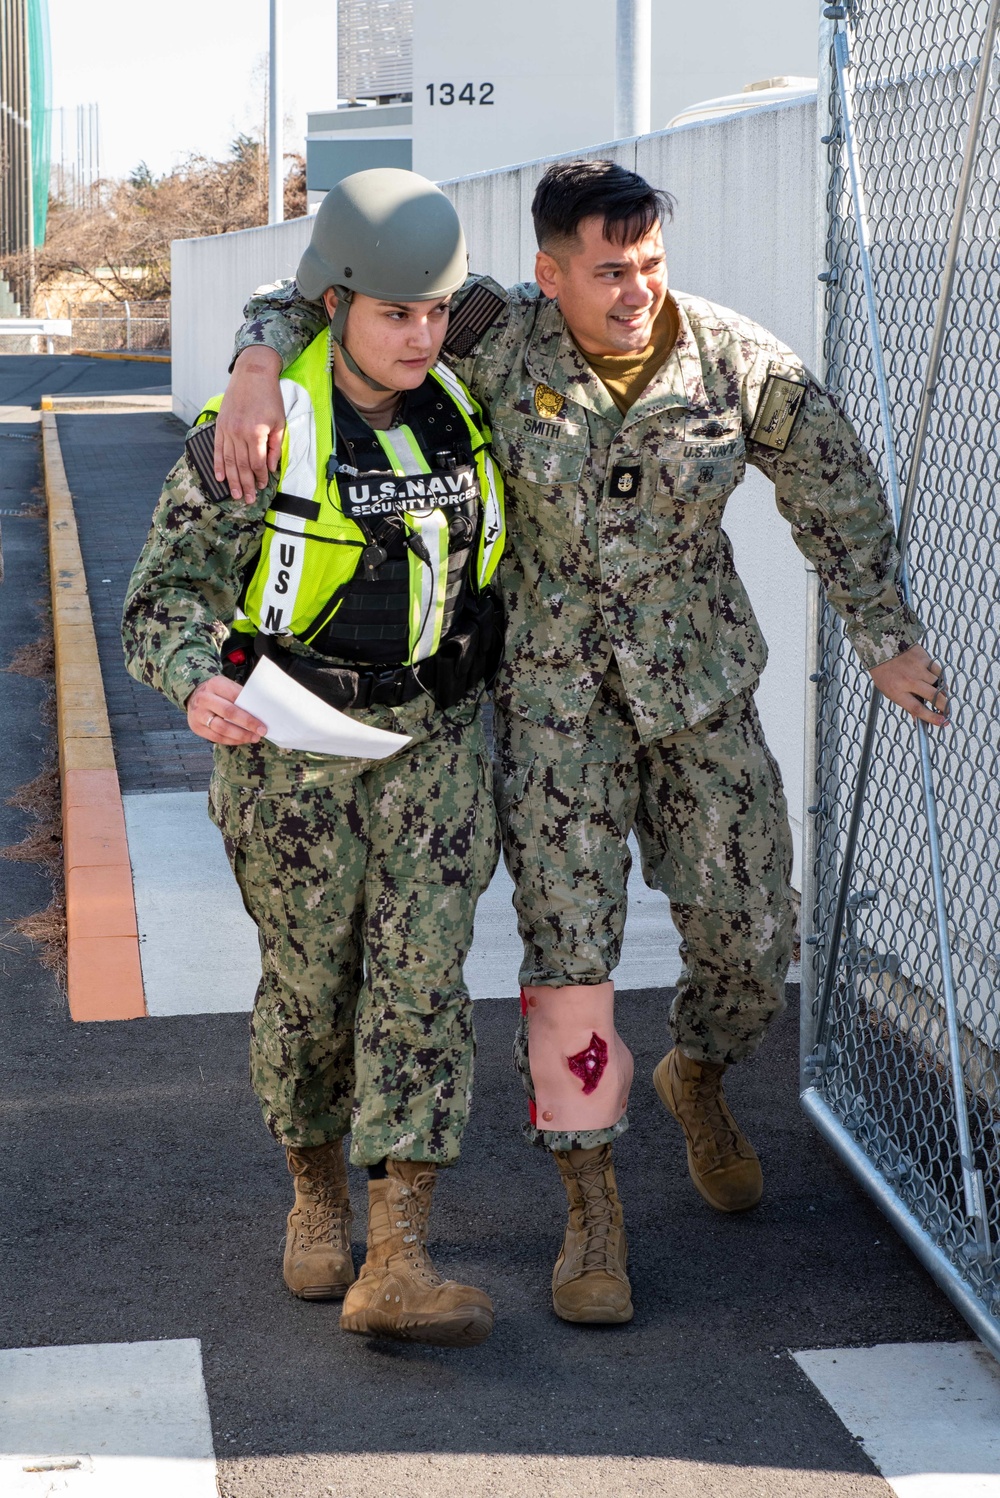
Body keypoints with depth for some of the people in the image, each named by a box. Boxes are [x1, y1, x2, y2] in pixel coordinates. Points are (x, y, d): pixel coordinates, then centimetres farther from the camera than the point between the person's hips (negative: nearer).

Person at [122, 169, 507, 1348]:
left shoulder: (460, 409, -1)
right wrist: (199, 686, -34)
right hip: (288, 738, -3)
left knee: (421, 977, -9)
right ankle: (316, 1193, 35)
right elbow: (163, 602, -14)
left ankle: (394, 1266, -13)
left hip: (432, 736, 3)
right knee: (312, 986, 7)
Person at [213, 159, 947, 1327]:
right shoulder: (502, 341, -13)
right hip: (554, 696, -2)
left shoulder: (737, 361, -9)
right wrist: (258, 369, -28)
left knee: (750, 937, 7)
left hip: (702, 690, 2)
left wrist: (885, 639, 8)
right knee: (569, 947, -6)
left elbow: (836, 493, 5)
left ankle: (696, 1076, 42)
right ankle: (592, 1210, 7)